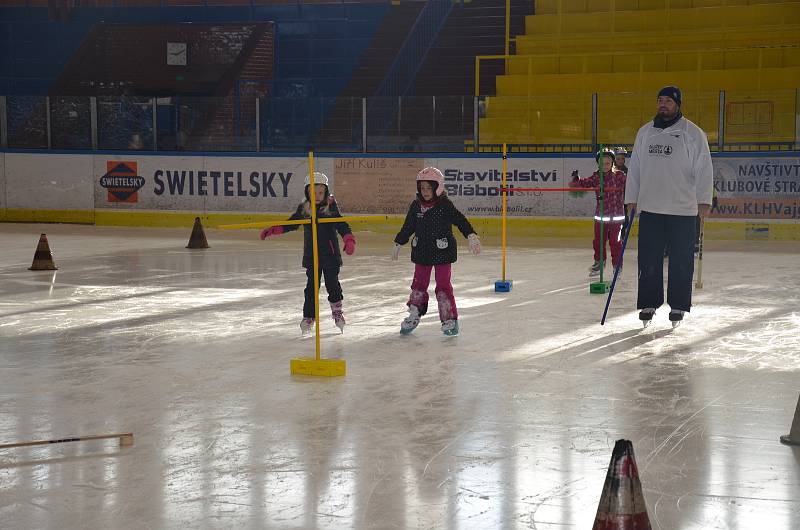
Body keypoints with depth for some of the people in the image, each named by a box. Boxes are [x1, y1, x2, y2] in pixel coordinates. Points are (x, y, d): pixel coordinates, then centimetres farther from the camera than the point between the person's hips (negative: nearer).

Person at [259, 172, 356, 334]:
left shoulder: (331, 207, -6)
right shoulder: (303, 209, 3)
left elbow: (342, 225, -10)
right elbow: (291, 224, 12)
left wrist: (349, 239, -27)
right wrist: (272, 230, 3)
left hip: (330, 254, -2)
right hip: (311, 255, 2)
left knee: (332, 283, 5)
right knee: (311, 286, 3)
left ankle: (336, 309, 28)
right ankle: (308, 316, 11)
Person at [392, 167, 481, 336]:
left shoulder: (445, 205, -10)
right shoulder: (416, 206, 4)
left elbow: (460, 220, -11)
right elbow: (408, 227, 14)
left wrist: (471, 236, -23)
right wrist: (398, 244, 19)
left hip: (442, 252, -4)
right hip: (421, 251, 4)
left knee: (443, 285, -3)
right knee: (419, 283, 11)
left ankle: (450, 318, 4)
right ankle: (414, 316, 22)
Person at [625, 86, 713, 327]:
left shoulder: (693, 134, -2)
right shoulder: (645, 132, 11)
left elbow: (704, 169, -3)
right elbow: (635, 167, 16)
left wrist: (704, 200, -8)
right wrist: (631, 198, 12)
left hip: (683, 210, -3)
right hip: (650, 208, 3)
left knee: (681, 262, 3)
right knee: (648, 260, 5)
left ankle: (678, 306, 13)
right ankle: (648, 303, 15)